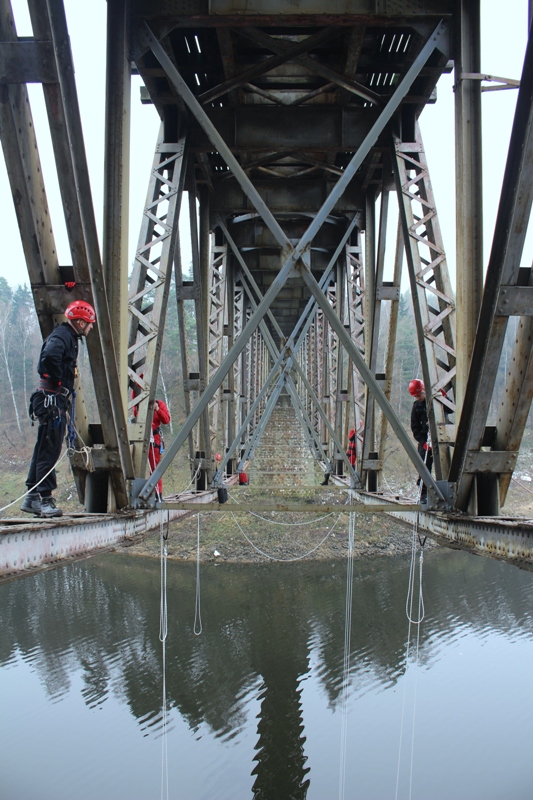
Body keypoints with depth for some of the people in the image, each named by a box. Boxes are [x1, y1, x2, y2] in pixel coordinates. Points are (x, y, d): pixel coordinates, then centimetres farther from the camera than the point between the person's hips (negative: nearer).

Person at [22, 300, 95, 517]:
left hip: (54, 401, 10)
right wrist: (58, 381, -19)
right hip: (52, 400, -10)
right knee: (49, 450, -8)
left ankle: (32, 498, 19)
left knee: (44, 449, 13)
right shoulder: (62, 336, -13)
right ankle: (44, 500, -5)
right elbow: (50, 357, -33)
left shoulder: (68, 337, 19)